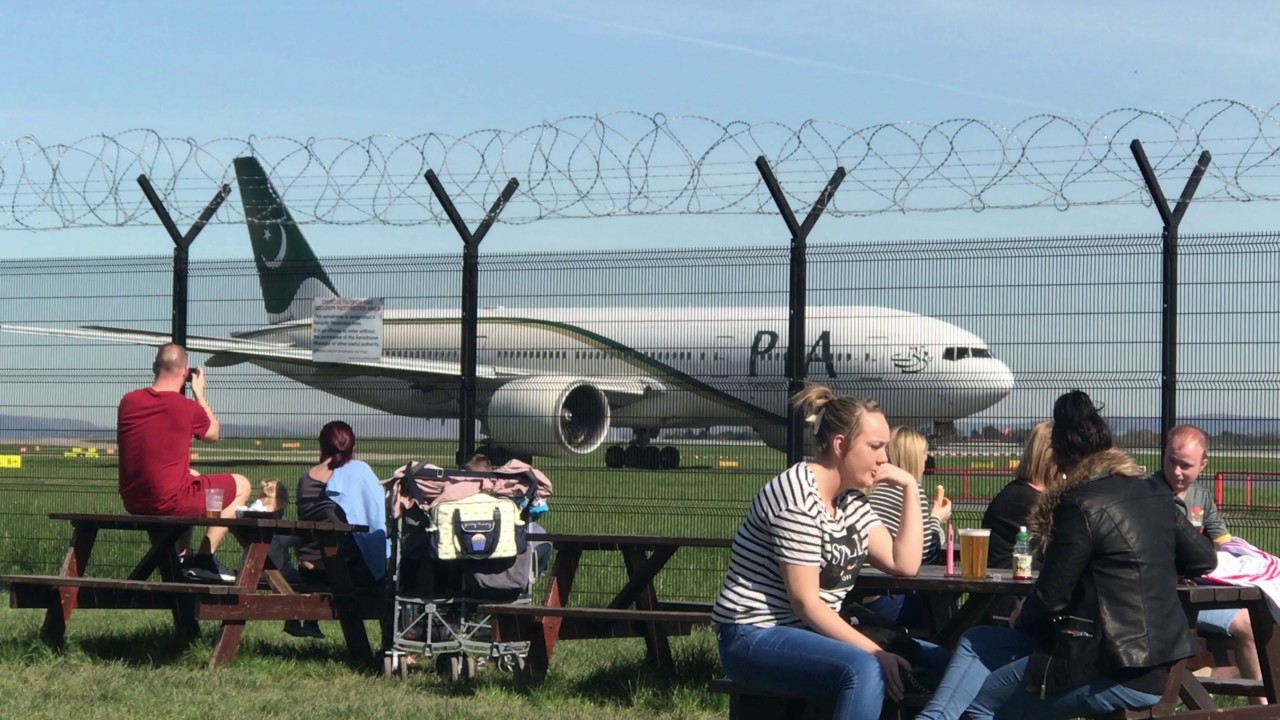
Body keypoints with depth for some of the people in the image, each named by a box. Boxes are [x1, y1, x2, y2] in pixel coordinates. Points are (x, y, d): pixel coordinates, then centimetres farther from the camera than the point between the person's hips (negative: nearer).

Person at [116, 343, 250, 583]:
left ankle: (181, 558, 31)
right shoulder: (188, 408, -13)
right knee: (241, 486, 11)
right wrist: (200, 393, 17)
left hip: (133, 502, 7)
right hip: (169, 503, -7)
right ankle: (204, 558, 5)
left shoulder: (128, 401, -1)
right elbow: (213, 434, 9)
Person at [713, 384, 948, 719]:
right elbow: (804, 602, -21)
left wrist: (910, 490, 2)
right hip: (755, 637, -9)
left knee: (939, 663, -2)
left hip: (814, 631, 9)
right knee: (864, 670, -36)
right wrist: (875, 653, -24)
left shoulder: (852, 499, 10)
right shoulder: (797, 497, -18)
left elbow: (904, 565, 6)